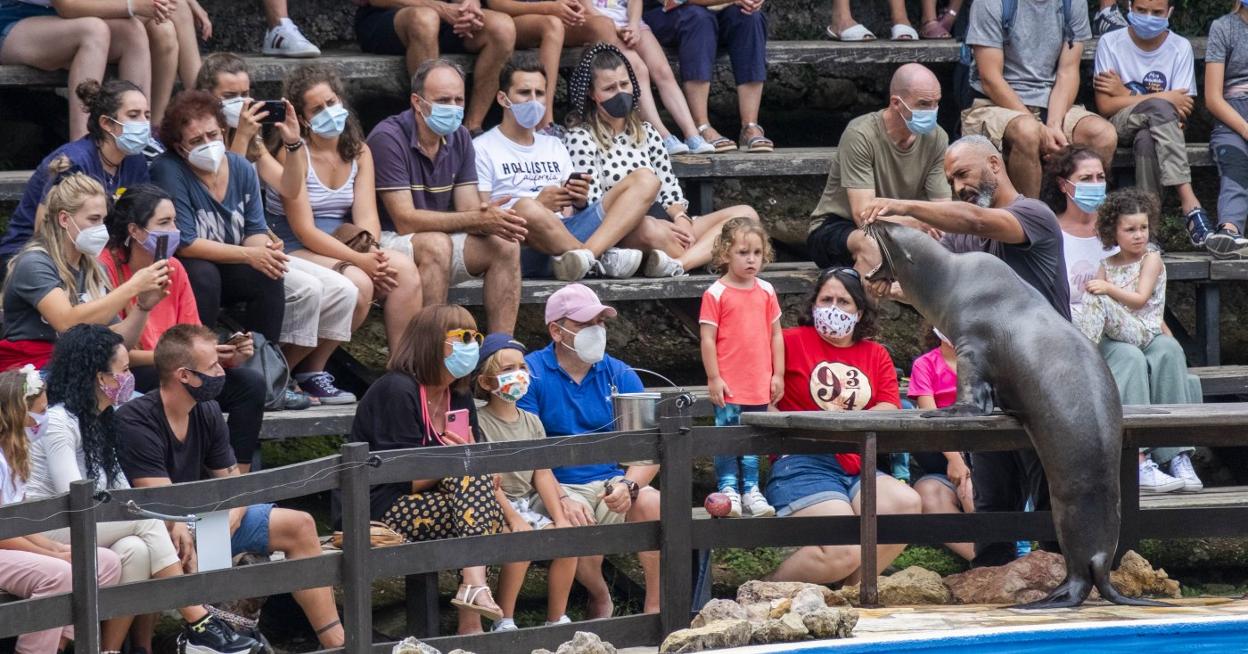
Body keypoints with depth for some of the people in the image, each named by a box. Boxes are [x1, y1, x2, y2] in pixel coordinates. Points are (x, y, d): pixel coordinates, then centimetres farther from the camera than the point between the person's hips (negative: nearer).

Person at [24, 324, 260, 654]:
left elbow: (120, 490, 7)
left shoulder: (106, 419, 14)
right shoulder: (59, 423, -13)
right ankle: (198, 625, -22)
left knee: (136, 549, -22)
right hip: (46, 531, -8)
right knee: (145, 517, -24)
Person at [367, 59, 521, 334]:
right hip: (387, 240, -7)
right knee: (437, 245, -35)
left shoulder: (459, 138, 6)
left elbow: (469, 210, 1)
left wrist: (491, 218, -26)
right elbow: (405, 221, -23)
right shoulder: (388, 138, -18)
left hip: (440, 242, 7)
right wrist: (479, 220, -28)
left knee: (505, 246, -12)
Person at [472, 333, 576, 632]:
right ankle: (504, 622, -20)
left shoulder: (531, 422, 13)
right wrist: (513, 518, -22)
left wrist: (559, 517, -6)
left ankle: (557, 619, -5)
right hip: (497, 506, -6)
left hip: (530, 500, 6)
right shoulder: (479, 422, -7)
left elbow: (543, 474, 6)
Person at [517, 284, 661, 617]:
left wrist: (629, 485, -17)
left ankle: (655, 609, -17)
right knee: (579, 526, -33)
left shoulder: (620, 376, 10)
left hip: (611, 484, 3)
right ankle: (600, 599, 1)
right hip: (558, 487, -3)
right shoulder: (531, 375, -2)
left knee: (651, 502, -27)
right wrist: (561, 499, -25)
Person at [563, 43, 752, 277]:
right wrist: (658, 225, -17)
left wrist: (680, 218, -7)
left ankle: (677, 264, -37)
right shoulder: (580, 138, 1)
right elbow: (595, 205, -8)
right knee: (648, 229, -44)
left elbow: (670, 190, 18)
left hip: (665, 225, 8)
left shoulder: (645, 133, 22)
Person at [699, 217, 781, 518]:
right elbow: (707, 338, -6)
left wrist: (778, 374, 9)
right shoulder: (716, 293, -6)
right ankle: (728, 488, 7)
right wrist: (714, 378, -10)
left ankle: (751, 490, 18)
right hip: (728, 386, -4)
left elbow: (775, 334, 13)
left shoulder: (766, 291, 8)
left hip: (759, 386, 4)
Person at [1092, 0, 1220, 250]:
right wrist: (1164, 98, -14)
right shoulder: (1110, 43, -1)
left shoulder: (1180, 48, 1)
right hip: (1119, 127, -1)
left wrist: (1126, 96, -8)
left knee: (1146, 140, -38)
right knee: (1159, 108, -36)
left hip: (1161, 127, 1)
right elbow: (1105, 106, -8)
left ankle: (1150, 229, -41)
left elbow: (1183, 113, -4)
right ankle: (1192, 209, -49)